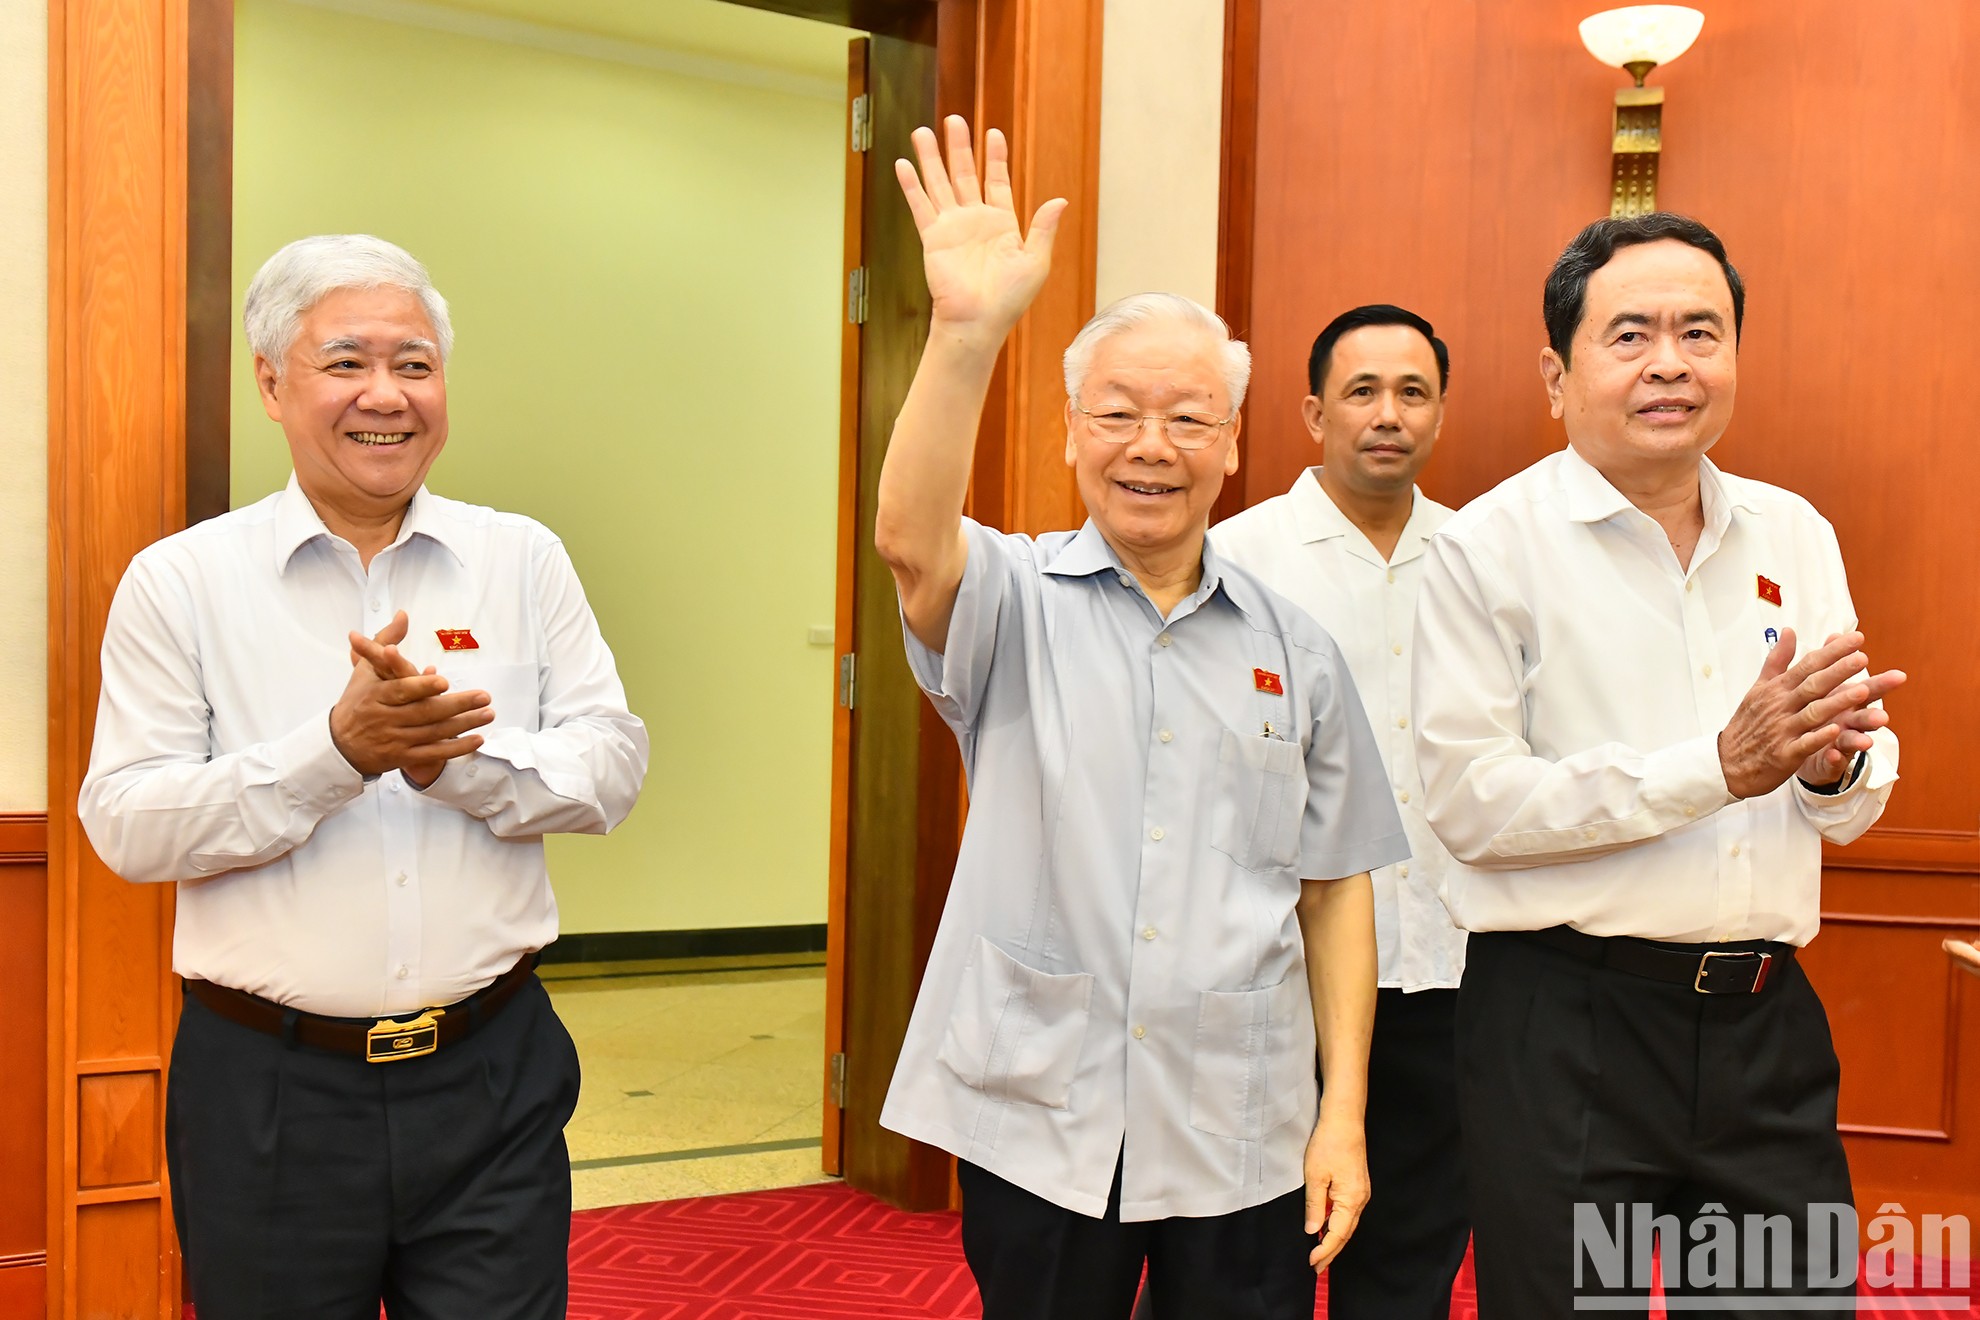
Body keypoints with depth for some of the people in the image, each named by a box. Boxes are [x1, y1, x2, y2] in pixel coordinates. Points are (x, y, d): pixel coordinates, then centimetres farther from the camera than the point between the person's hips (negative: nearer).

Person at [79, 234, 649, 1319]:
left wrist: (458, 759, -19)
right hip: (268, 1093, 0)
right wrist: (338, 748, -20)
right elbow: (125, 824, -8)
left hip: (491, 1076, 1)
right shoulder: (178, 582, -1)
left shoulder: (524, 560, 4)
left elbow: (611, 766, -2)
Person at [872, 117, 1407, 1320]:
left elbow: (1334, 888, 7)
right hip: (1036, 1122, -1)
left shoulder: (1294, 647, 5)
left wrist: (1344, 1113, 3)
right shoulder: (1019, 601, -2)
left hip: (1242, 1139, 2)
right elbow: (912, 541, -25)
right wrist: (966, 331, -38)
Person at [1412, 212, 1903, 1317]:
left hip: (1769, 1019, 5)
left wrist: (1832, 765, -12)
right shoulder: (1489, 545, -8)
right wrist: (1717, 767, -20)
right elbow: (1471, 801, -16)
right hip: (1567, 1027, -5)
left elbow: (1860, 801, 11)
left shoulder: (1795, 534, 9)